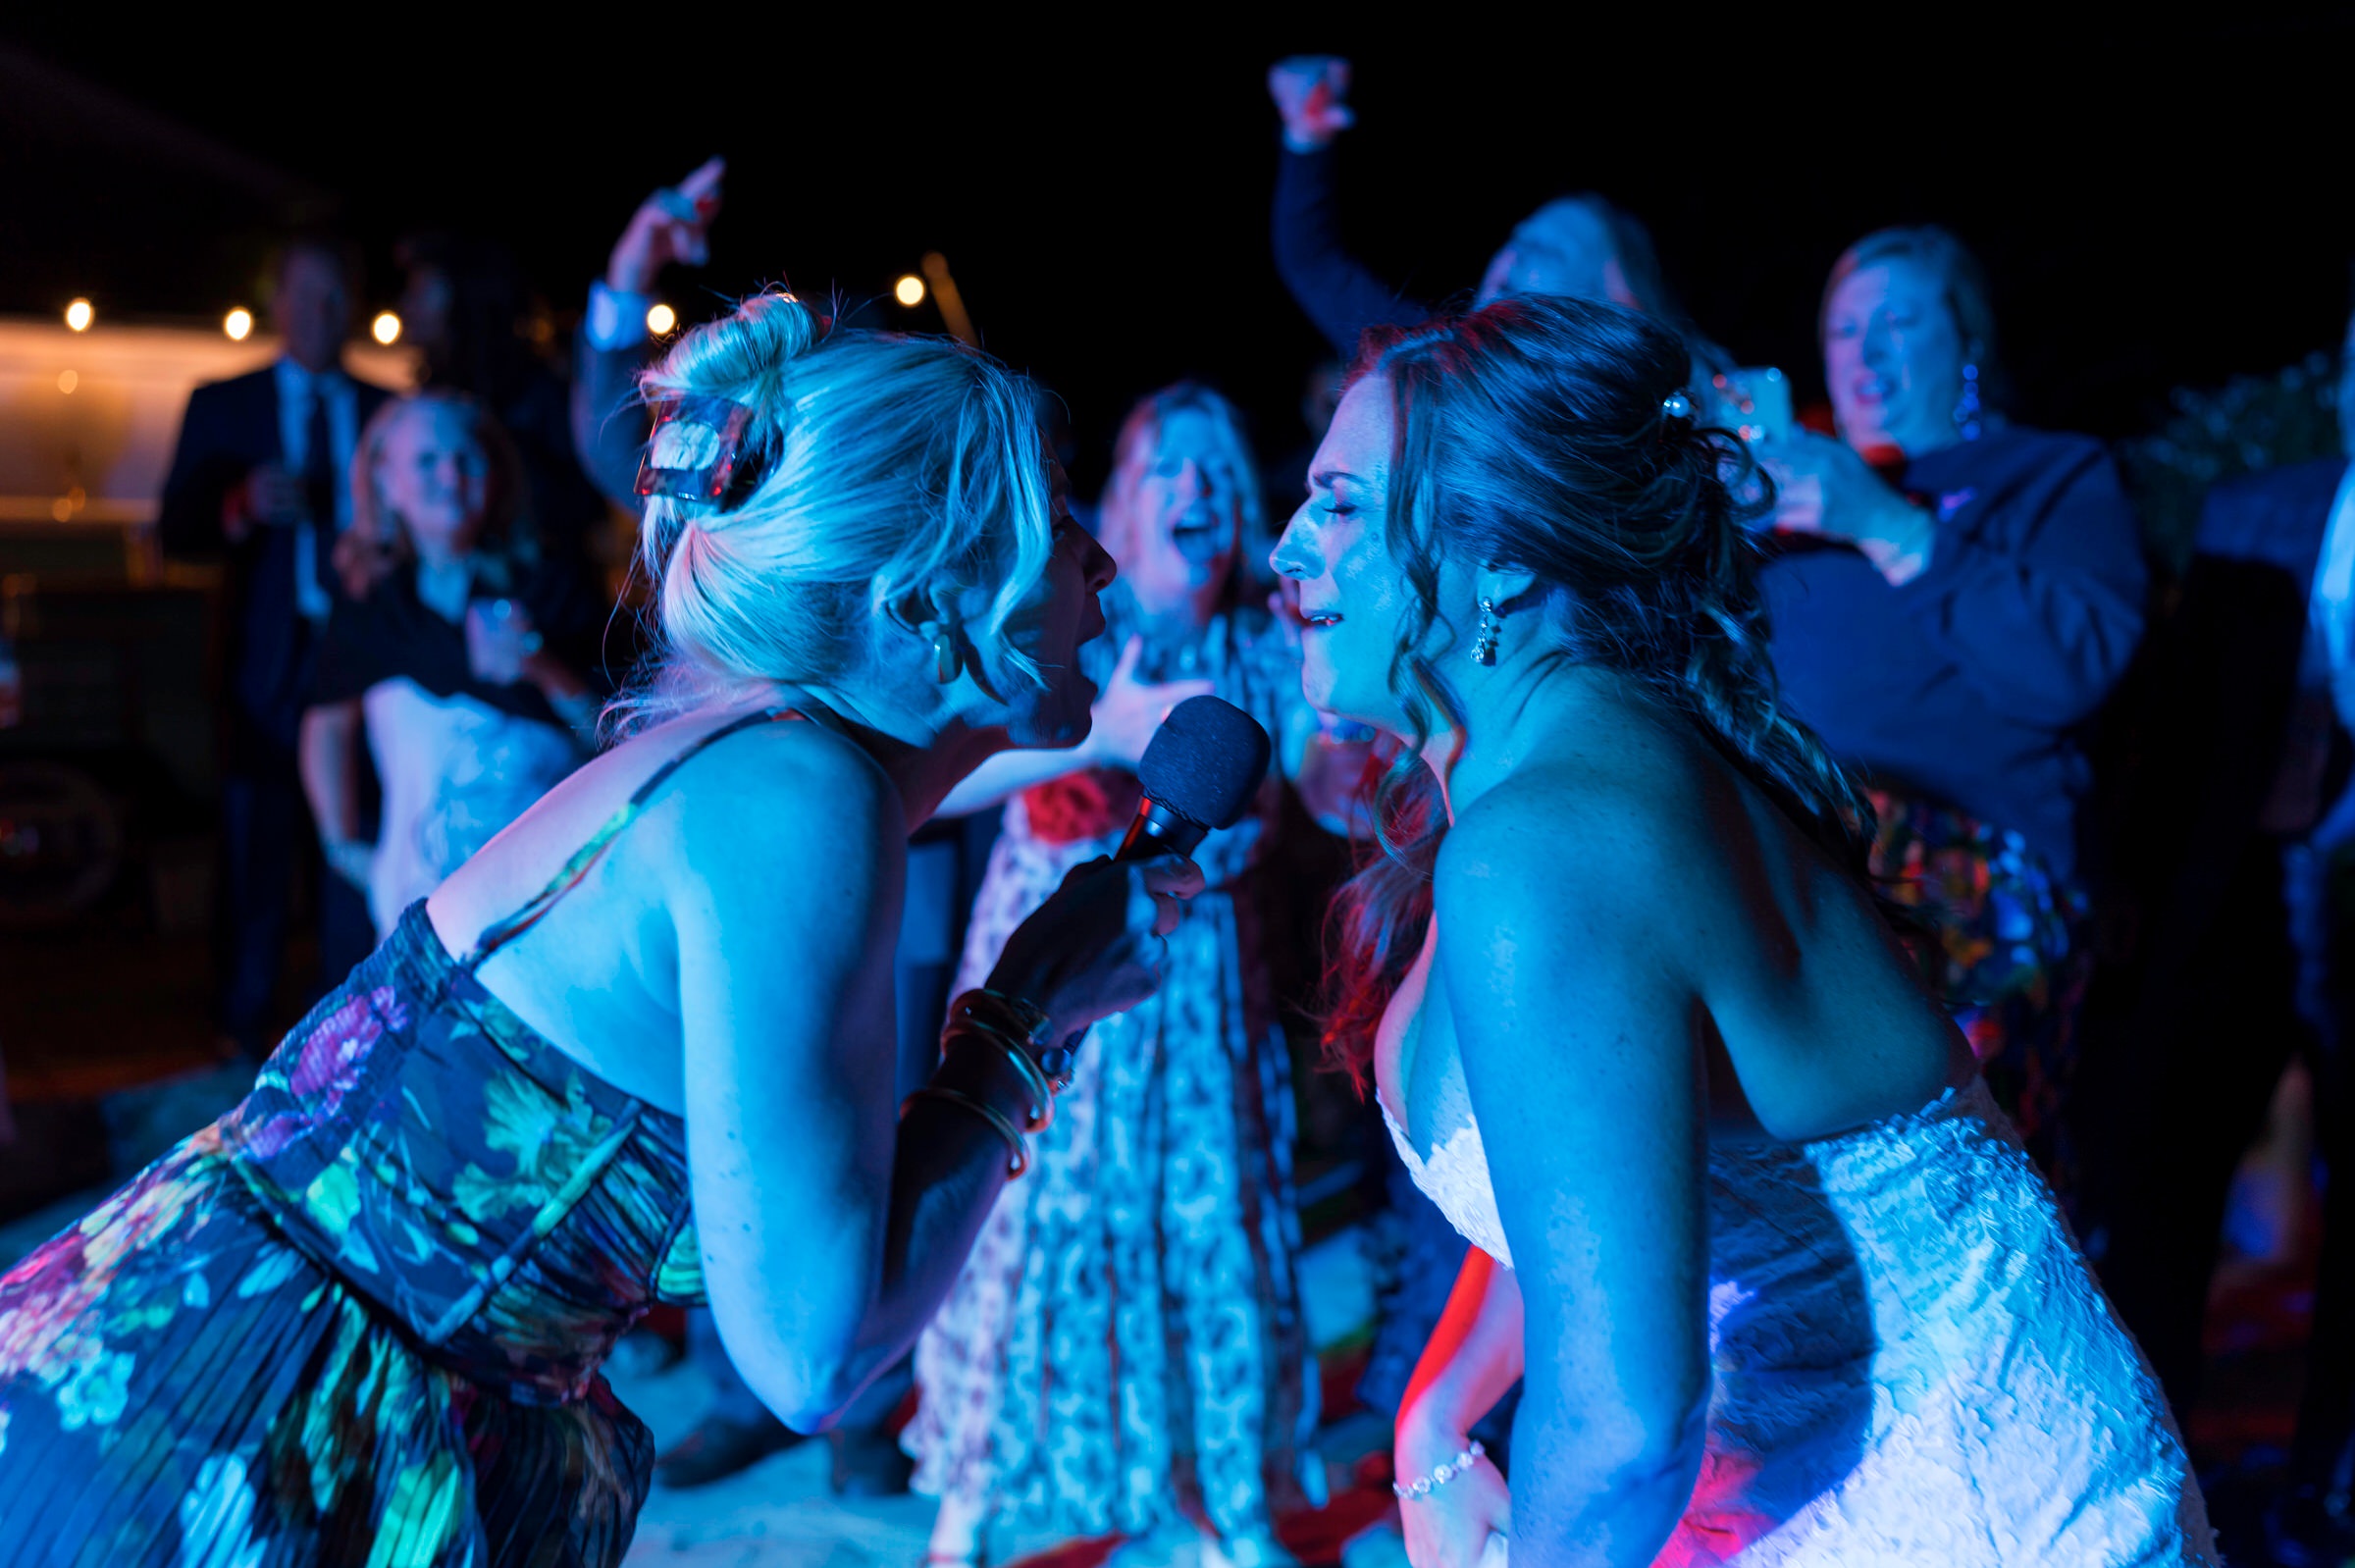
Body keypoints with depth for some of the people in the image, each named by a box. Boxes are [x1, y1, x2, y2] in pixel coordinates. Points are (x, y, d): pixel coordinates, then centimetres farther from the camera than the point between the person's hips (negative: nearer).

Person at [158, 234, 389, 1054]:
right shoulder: (221, 407, 9)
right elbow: (175, 531, 1)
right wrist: (242, 507, -19)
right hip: (268, 669, -1)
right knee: (255, 867, 3)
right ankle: (244, 1042, 13)